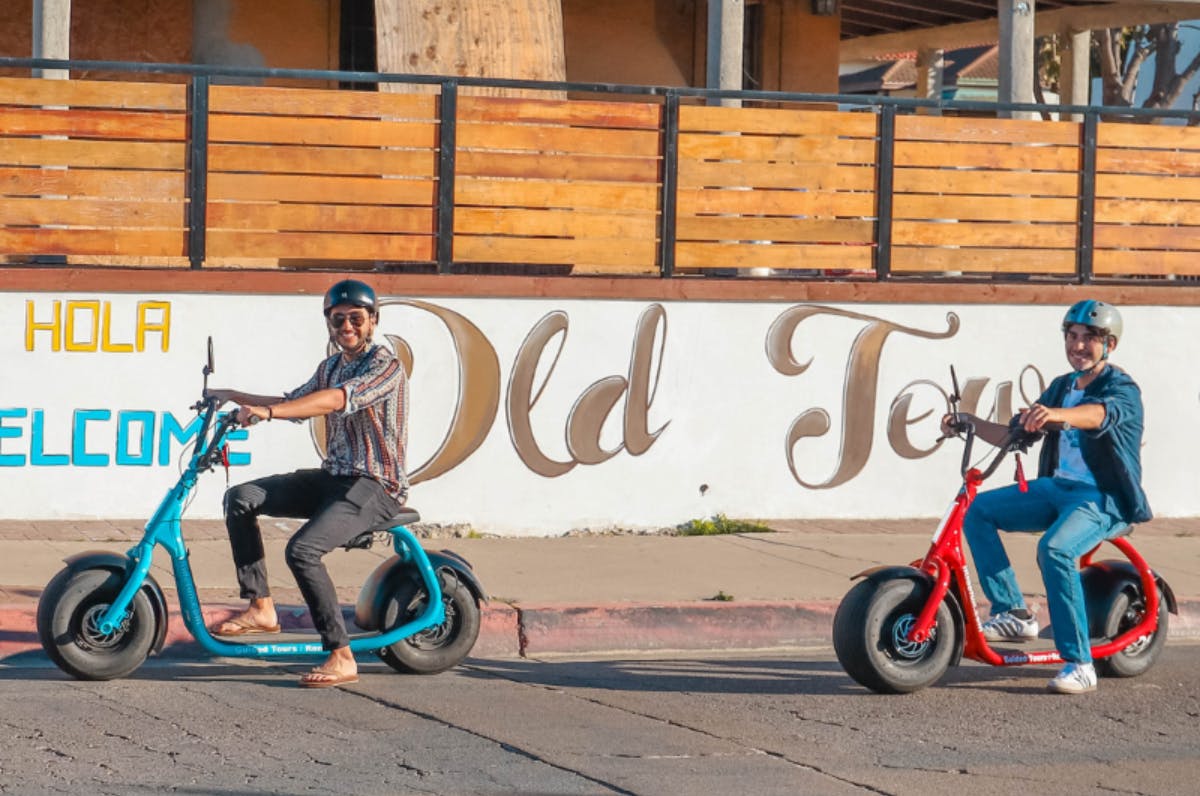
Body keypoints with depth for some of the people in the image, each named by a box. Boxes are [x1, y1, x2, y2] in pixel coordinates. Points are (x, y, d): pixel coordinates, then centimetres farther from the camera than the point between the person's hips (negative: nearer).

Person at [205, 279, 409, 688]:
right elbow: (294, 402, 25)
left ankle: (342, 658, -25)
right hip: (333, 477, 9)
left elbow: (337, 399, -28)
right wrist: (235, 397, 12)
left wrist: (267, 412, -37)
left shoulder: (384, 364, -13)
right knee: (241, 498, -4)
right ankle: (261, 607, -3)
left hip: (374, 486, -9)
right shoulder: (331, 367, 17)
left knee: (302, 549, -29)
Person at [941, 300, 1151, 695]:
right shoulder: (1060, 388, 16)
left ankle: (1079, 663, -28)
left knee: (1055, 548, -35)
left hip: (1103, 498, -8)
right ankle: (1014, 613, -7)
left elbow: (1099, 414, -33)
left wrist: (1055, 415, -53)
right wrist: (970, 422, 0)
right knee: (977, 510, -9)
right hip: (1055, 488, 8)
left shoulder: (1122, 389, -8)